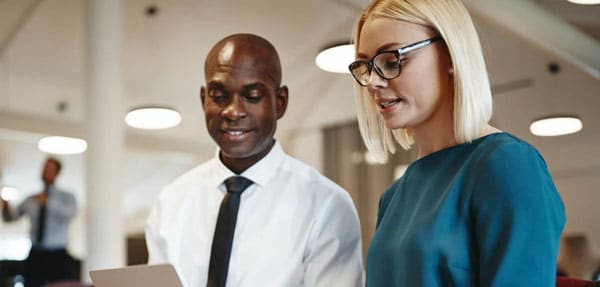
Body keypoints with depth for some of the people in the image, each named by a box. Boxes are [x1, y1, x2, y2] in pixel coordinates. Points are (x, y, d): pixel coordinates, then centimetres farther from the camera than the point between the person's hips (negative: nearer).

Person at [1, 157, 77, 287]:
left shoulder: (67, 198, 3)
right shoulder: (31, 200, 13)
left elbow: (69, 214, -18)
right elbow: (10, 217, 13)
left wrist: (47, 202, -31)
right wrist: (5, 207, -9)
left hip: (57, 256, -3)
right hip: (35, 255, 3)